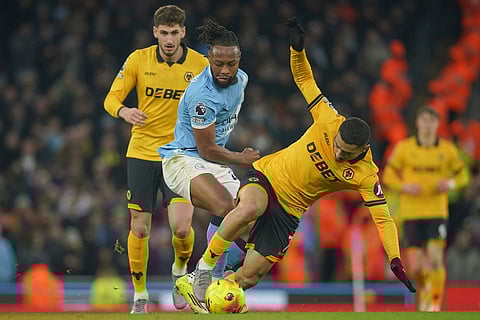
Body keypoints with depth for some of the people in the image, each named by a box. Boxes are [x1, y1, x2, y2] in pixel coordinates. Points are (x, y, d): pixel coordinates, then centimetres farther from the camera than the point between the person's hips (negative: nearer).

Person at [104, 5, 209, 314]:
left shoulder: (200, 64, -3)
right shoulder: (138, 59, -2)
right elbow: (112, 98, 0)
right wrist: (123, 111, -23)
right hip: (142, 153, 1)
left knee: (181, 227, -15)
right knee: (139, 229, 1)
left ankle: (180, 270, 18)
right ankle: (140, 295, 17)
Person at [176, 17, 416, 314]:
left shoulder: (365, 175, -16)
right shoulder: (329, 121, -15)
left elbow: (383, 218, -15)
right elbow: (304, 79, -6)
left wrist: (396, 261, -25)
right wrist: (298, 48, -24)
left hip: (288, 211, 1)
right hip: (265, 176, -1)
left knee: (249, 277, -8)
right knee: (249, 210, -40)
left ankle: (199, 290, 20)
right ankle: (203, 270, -26)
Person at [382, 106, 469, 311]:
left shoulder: (447, 150, 3)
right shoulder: (404, 148, 1)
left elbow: (462, 176, 13)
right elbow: (388, 176, 6)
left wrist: (451, 183, -10)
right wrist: (405, 186, -13)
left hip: (437, 212, 0)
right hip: (411, 213, 0)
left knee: (436, 257, -18)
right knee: (415, 266, -1)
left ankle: (435, 303, -7)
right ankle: (424, 286, 33)